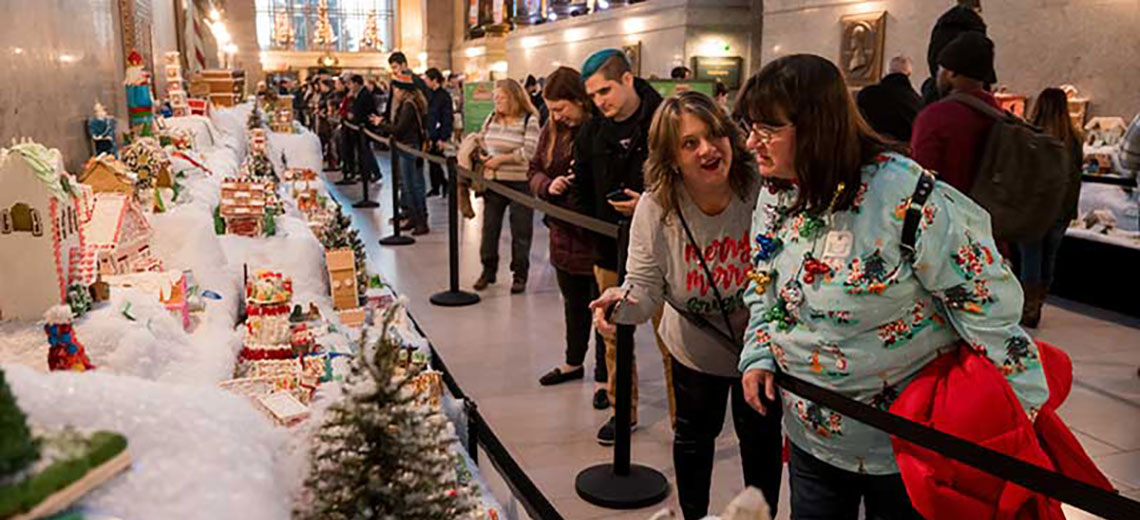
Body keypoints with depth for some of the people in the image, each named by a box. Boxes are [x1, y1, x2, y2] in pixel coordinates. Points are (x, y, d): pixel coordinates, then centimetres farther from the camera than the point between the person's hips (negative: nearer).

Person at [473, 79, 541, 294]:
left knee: (520, 231, 3)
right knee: (490, 226, 10)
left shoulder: (530, 120, -7)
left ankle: (520, 274, 15)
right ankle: (488, 270, 25)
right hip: (493, 181, 5)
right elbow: (482, 143, 20)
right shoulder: (491, 119, 10)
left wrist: (501, 159, -15)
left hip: (520, 183, -5)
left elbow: (529, 152, -15)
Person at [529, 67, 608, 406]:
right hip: (565, 234, 7)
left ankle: (604, 376, 21)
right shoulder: (552, 131, 5)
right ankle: (574, 362, 42)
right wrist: (548, 185, -10)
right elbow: (534, 171, 10)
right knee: (573, 304, 23)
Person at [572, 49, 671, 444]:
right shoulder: (592, 132, 7)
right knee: (615, 338, 14)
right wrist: (595, 233, 5)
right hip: (611, 252, 5)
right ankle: (622, 411, 31)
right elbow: (582, 190, 16)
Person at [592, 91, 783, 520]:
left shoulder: (762, 187, -26)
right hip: (695, 348, 1)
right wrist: (623, 302, -41)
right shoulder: (656, 209, -21)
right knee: (694, 435, 22)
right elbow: (645, 288, -18)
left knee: (761, 437, 19)